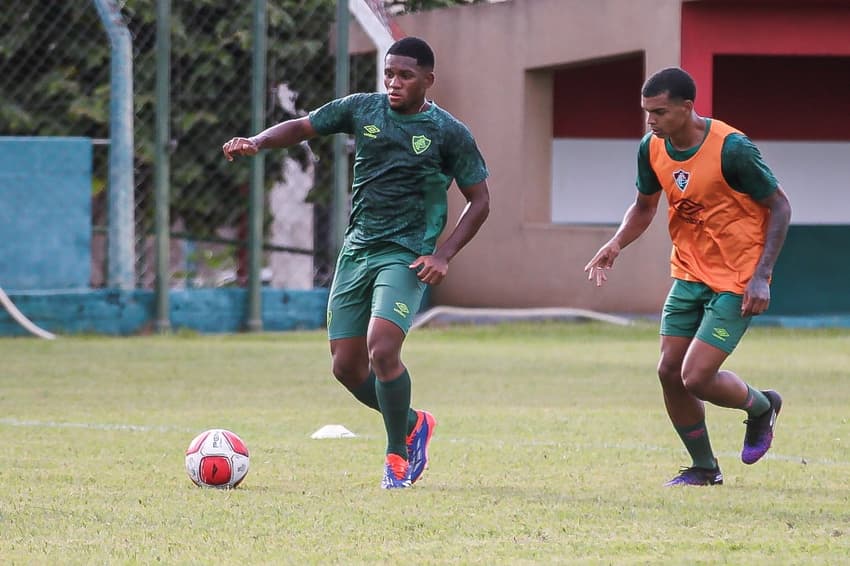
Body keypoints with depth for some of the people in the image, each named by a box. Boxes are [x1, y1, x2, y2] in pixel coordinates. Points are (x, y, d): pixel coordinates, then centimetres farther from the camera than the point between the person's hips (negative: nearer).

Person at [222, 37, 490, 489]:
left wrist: (443, 255, -10)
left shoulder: (449, 133, -5)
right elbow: (301, 128, 12)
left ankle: (397, 453, -4)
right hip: (357, 249, 5)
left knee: (382, 350, -24)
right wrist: (257, 143, -8)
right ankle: (414, 423, 29)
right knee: (347, 367, 3)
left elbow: (479, 201, 1)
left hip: (406, 258, -5)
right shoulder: (362, 109, 4)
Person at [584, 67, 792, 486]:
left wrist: (761, 276, -19)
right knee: (669, 372, 2)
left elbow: (779, 207, -13)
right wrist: (616, 245, -4)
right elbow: (645, 205, 15)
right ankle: (704, 468, 21)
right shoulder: (652, 149, -3)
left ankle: (761, 407, 18)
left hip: (736, 283, -7)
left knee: (696, 378, -14)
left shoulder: (731, 148, -22)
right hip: (689, 276, 7)